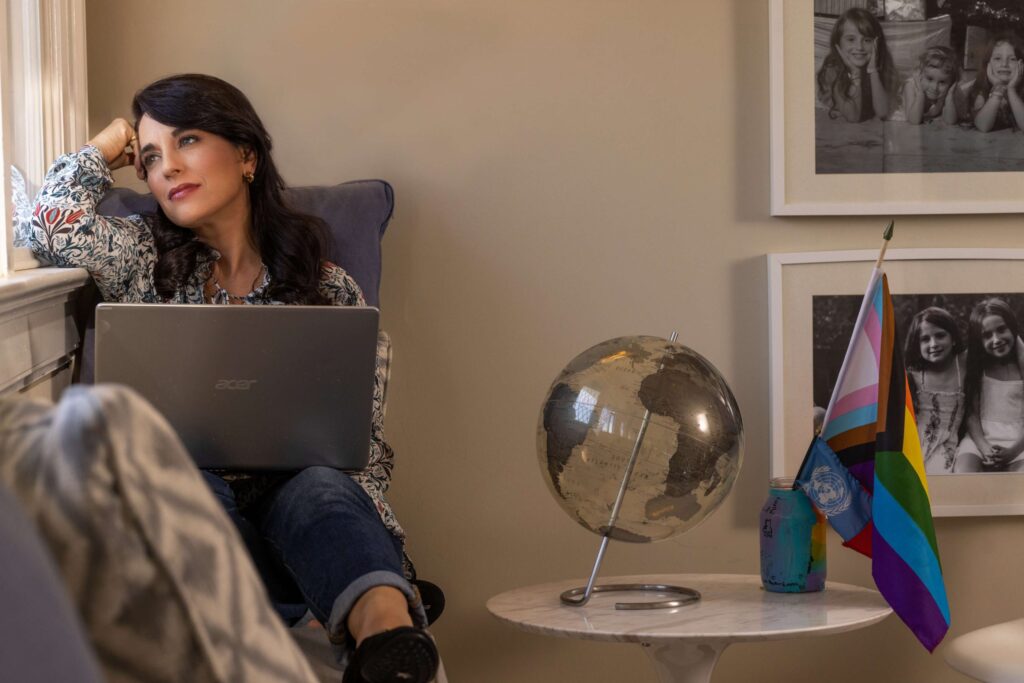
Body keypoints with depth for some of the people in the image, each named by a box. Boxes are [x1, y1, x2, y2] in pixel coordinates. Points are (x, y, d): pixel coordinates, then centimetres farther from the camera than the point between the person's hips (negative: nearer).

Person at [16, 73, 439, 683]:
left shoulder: (331, 289, 15)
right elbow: (52, 225, -3)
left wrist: (361, 533, -11)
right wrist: (107, 147, 16)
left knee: (320, 490, -36)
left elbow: (368, 442, 11)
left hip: (297, 497, 0)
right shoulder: (143, 257, 19)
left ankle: (383, 625, -68)